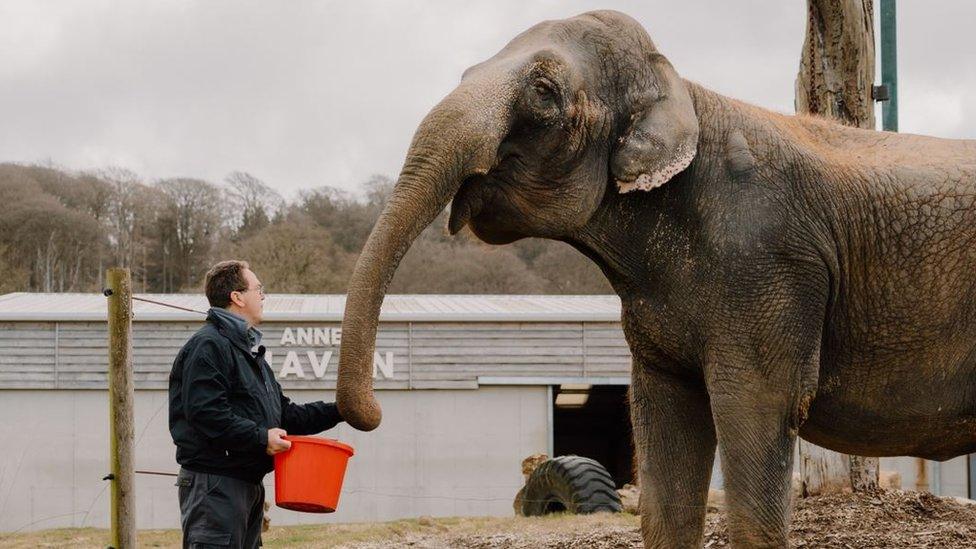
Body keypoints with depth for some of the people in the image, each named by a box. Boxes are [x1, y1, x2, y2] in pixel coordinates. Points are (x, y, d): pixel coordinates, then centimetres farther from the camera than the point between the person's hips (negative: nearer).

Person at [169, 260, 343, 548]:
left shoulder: (249, 351, 23)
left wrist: (336, 411, 15)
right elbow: (205, 413, -23)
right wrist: (260, 438, -23)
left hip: (248, 484, 11)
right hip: (214, 484, -11)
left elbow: (284, 414, 24)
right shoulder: (207, 346, -11)